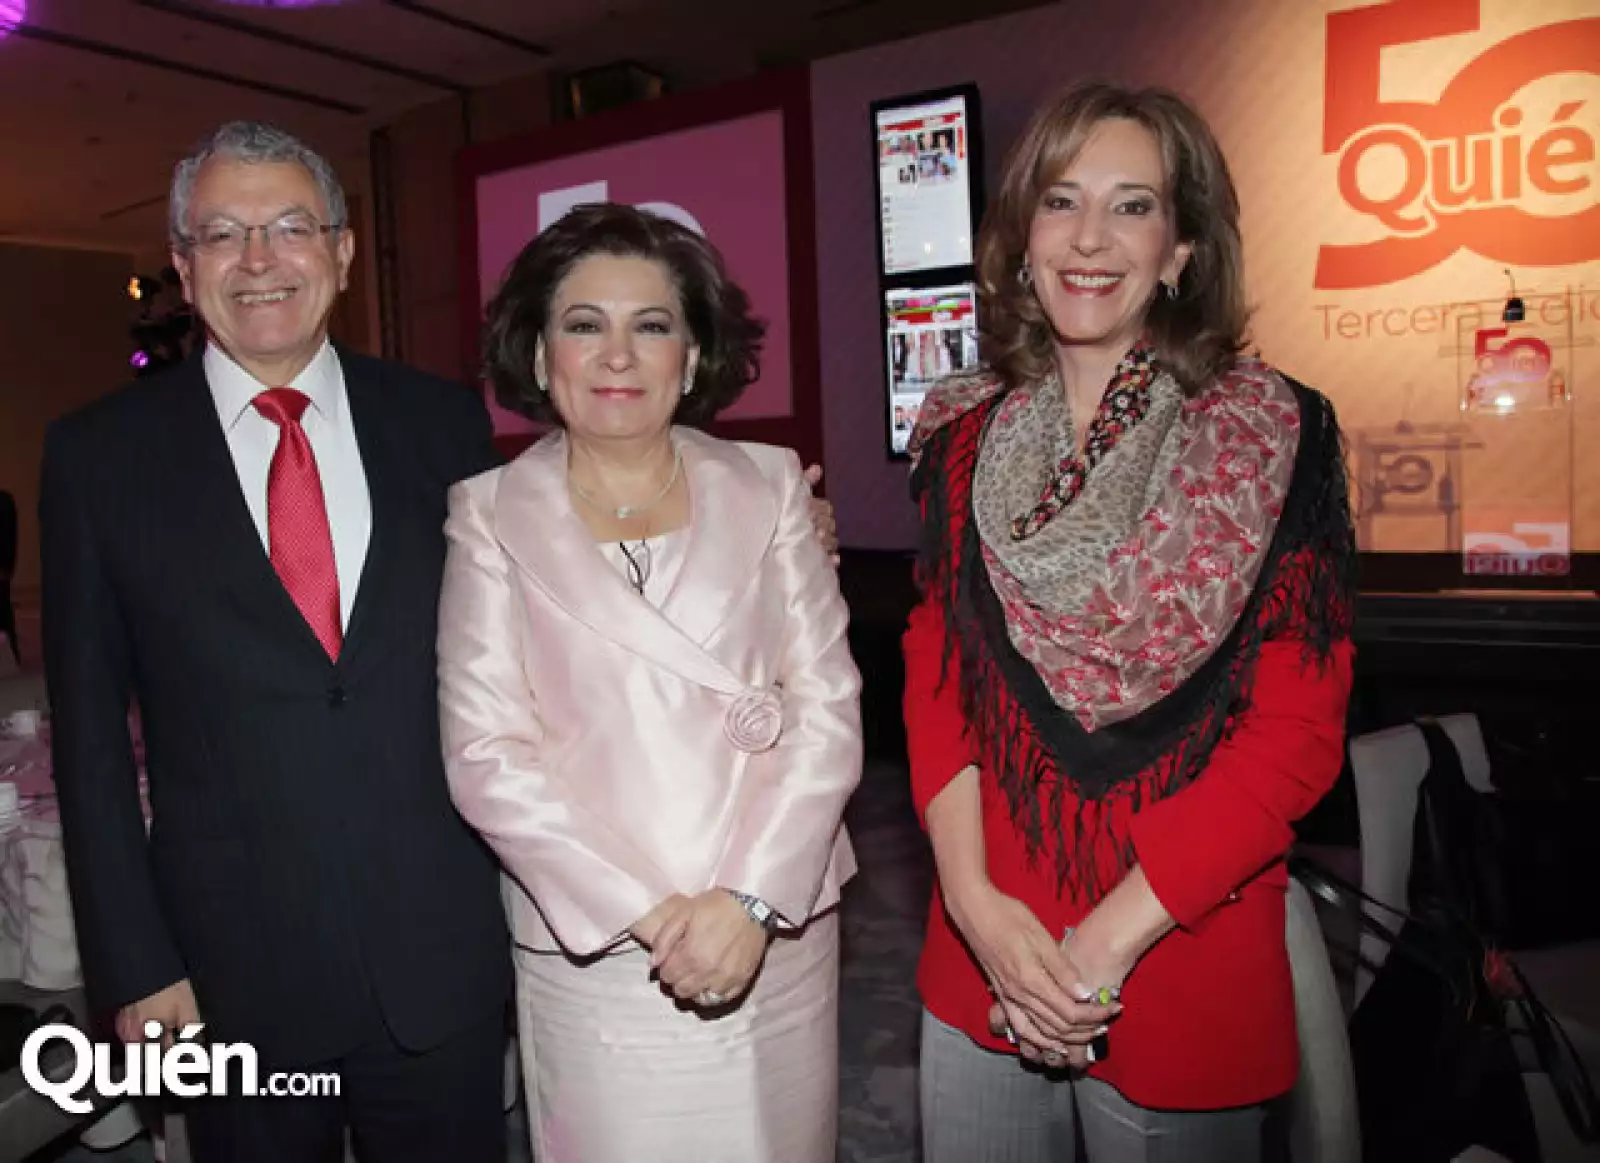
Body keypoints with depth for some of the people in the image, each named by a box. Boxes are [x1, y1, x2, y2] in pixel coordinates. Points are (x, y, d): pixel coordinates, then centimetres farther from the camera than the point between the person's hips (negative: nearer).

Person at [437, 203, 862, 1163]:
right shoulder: (491, 516, -1)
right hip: (593, 952, -1)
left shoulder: (768, 487, 1)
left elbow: (827, 707, -3)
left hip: (779, 935, 2)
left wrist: (750, 899, -13)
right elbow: (489, 751, -6)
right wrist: (644, 909, -13)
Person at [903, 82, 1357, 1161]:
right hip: (981, 956, 3)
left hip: (1183, 965, -2)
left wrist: (1112, 938, -15)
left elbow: (1298, 733, -11)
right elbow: (936, 671, 2)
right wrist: (973, 897, -10)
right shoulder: (964, 438, 2)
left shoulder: (1276, 437, -8)